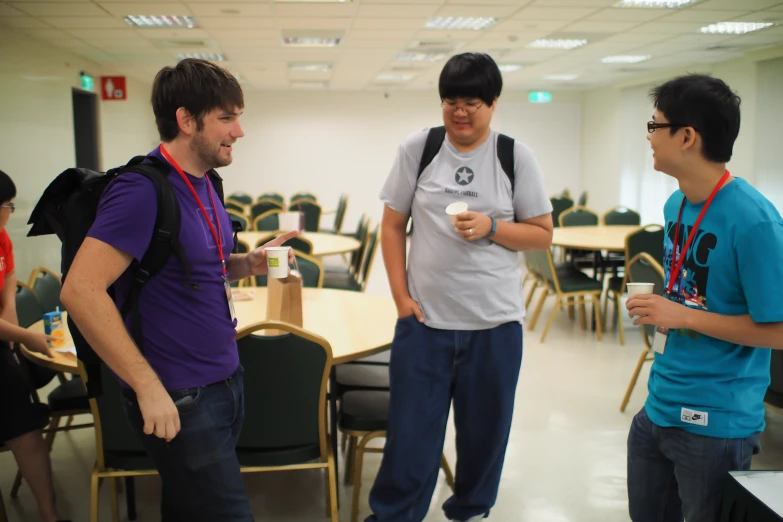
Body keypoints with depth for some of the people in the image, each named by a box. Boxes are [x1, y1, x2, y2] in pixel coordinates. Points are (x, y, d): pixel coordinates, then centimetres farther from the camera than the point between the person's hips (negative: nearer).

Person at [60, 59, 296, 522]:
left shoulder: (202, 183, 8)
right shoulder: (142, 189, -20)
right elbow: (81, 291, -25)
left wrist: (248, 263, 1)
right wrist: (148, 387, -24)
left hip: (225, 381, 8)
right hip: (179, 399, -8)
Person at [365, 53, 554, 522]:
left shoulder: (515, 156, -1)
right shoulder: (417, 149, 1)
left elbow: (543, 235, 2)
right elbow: (392, 225, 5)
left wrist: (491, 227, -16)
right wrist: (401, 295, -3)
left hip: (495, 324, 1)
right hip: (424, 319, 0)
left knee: (484, 434, 15)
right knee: (409, 435, 6)